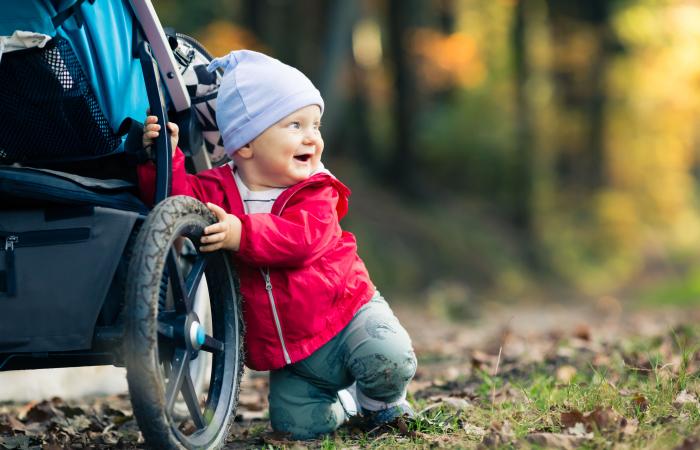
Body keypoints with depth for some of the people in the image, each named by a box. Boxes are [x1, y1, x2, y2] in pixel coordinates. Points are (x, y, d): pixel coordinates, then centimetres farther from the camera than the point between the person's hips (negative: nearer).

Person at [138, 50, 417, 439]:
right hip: (289, 358, 2)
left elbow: (302, 238, -30)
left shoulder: (316, 195, -10)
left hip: (348, 314, -2)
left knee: (388, 361, -28)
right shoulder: (220, 190, -2)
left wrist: (242, 234, -43)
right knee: (297, 423, -9)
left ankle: (382, 402, 8)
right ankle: (341, 405, 26)